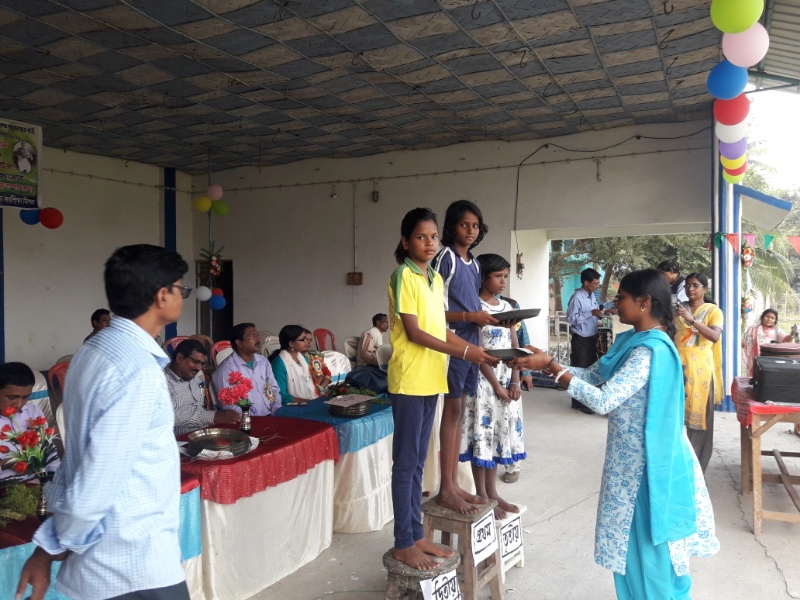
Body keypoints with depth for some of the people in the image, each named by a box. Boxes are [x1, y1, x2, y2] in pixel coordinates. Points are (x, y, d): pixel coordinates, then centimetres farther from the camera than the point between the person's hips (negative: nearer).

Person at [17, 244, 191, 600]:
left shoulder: (95, 350, 5)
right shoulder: (139, 371, -24)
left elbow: (85, 459, 9)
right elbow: (99, 479, -23)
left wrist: (50, 543, 14)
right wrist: (54, 544, -7)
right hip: (136, 565, -8)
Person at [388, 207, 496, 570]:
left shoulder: (436, 278, 13)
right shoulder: (403, 277, -11)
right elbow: (413, 332, -16)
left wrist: (479, 350, 4)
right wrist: (464, 352, -18)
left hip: (431, 379, 8)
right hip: (409, 380, -8)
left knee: (417, 461, 14)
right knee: (405, 462, 0)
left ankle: (416, 535, 25)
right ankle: (403, 544, 11)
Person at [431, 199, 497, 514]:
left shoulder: (474, 263, 15)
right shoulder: (445, 258, -9)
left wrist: (486, 318, 3)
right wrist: (470, 317, -20)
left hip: (471, 342, 8)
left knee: (459, 411, 10)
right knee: (452, 410, -5)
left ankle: (454, 484, 18)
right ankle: (446, 490, 3)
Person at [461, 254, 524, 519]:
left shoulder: (507, 307, 10)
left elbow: (515, 347, 9)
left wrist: (515, 382, -2)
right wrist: (496, 385, -14)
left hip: (506, 379, 7)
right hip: (484, 380, -7)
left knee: (499, 434, 12)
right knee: (483, 435, 0)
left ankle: (492, 493, 24)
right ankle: (482, 497, 12)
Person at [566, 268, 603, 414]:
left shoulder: (592, 295, 7)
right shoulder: (577, 298, -19)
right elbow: (570, 318, -22)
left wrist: (599, 313, -3)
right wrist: (591, 313, -25)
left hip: (592, 337, 8)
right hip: (581, 339, -8)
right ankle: (579, 402, 11)